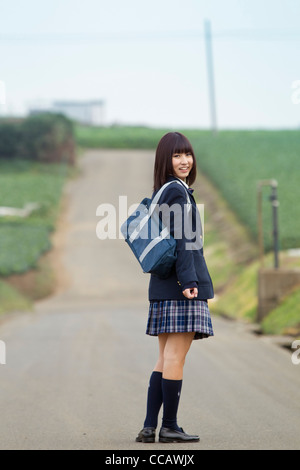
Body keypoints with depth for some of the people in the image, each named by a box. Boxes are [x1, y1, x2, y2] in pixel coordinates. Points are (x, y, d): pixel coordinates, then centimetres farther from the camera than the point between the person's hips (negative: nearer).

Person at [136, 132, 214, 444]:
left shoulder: (163, 193, 19)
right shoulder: (178, 191, -9)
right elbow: (181, 240, -16)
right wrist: (188, 281, -20)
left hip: (164, 288, 9)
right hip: (180, 286, -9)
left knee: (166, 358, 9)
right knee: (176, 357, -5)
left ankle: (150, 427, 7)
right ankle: (169, 427, -1)